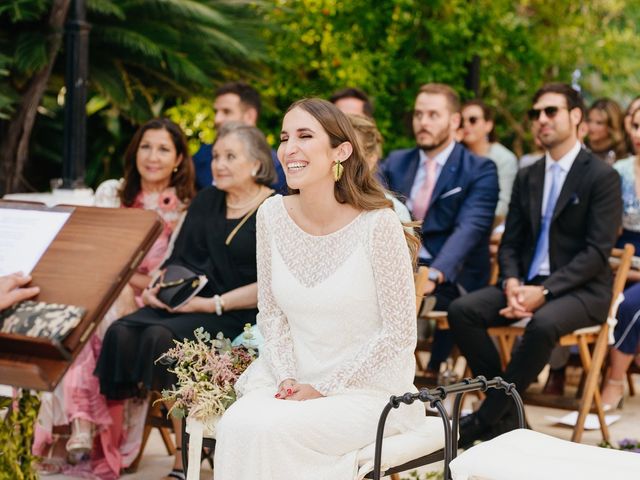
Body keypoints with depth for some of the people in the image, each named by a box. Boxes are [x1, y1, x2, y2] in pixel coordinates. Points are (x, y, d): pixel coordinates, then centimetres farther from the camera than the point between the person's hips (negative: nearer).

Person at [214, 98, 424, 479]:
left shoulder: (378, 223, -15)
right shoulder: (273, 215, -1)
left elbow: (399, 333, -11)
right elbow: (271, 313, 9)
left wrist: (324, 388, -13)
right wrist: (287, 377, -7)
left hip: (370, 387, -4)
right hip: (296, 379, 4)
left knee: (266, 430, -28)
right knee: (235, 426, -26)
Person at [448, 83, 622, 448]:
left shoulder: (602, 176, -5)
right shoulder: (527, 177, 14)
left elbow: (597, 251, -13)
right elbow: (510, 243, 12)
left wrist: (545, 291, -22)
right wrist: (512, 283, -10)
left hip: (581, 290, -6)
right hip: (528, 283, 6)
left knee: (544, 323, -38)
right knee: (462, 311, -19)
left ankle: (485, 419, -22)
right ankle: (506, 415, -12)